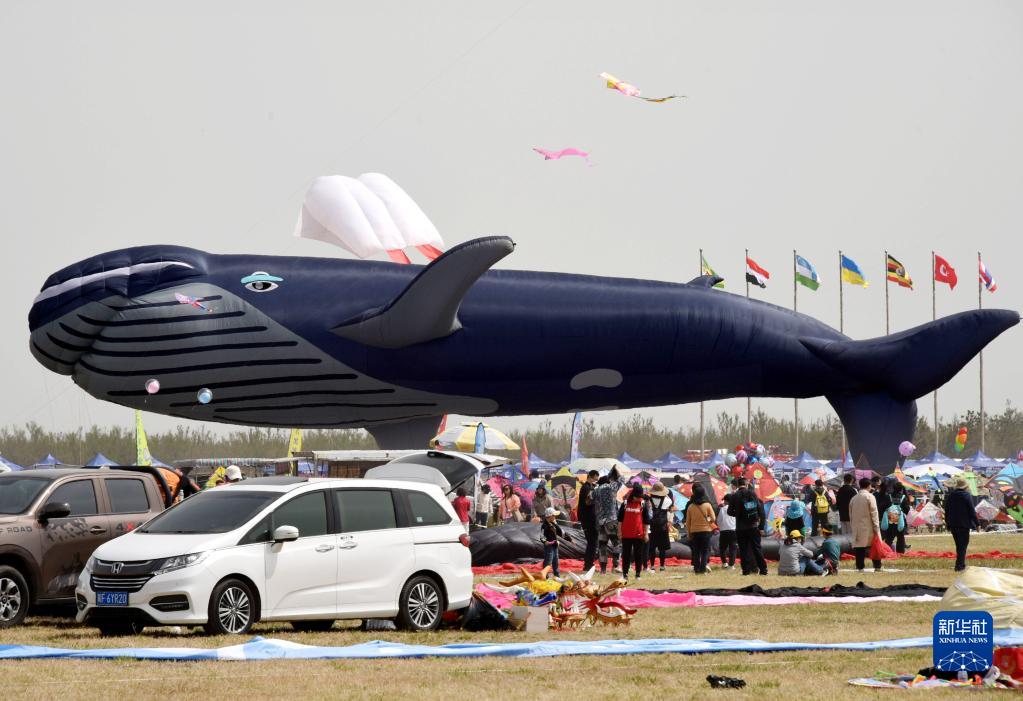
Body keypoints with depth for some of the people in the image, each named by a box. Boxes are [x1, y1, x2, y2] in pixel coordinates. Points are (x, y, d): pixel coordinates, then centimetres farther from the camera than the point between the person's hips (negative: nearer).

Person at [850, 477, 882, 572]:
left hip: (857, 528, 4)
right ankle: (877, 566, 5)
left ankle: (860, 567, -1)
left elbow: (850, 514, 12)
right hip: (869, 527, -4)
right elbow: (874, 513, -10)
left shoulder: (854, 498, 9)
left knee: (859, 548, 3)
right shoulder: (869, 497, -6)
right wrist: (876, 528, -8)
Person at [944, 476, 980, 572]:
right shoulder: (966, 496, -13)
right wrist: (977, 523, -5)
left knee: (959, 545, 17)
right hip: (964, 524, -5)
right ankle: (959, 565, -6)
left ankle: (961, 564, 24)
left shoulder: (950, 495, 3)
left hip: (953, 524, 5)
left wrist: (947, 523, 20)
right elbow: (972, 511, -12)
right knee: (963, 545, 1)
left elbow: (946, 510, 10)